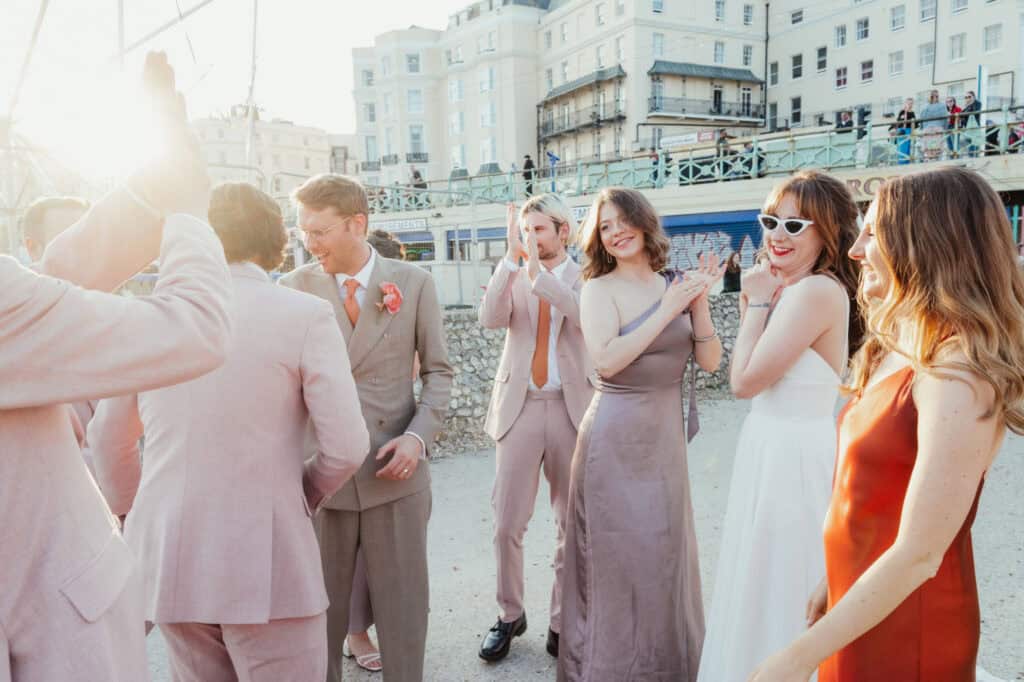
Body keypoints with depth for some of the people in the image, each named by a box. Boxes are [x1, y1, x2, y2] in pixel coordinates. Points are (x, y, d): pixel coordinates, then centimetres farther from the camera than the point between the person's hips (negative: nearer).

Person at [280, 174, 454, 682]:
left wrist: (418, 436, -10)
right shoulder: (293, 288, -1)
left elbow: (438, 371, 4)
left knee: (402, 607, 11)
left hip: (396, 473, 0)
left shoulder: (414, 282, 0)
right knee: (319, 610, 13)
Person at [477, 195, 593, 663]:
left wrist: (538, 271, -30)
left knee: (572, 525, 9)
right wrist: (512, 256, -20)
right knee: (507, 523, 3)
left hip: (571, 409, -1)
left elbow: (586, 317, -21)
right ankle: (509, 615, 25)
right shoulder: (512, 276, 7)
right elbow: (490, 319, -12)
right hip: (519, 407, 1)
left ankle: (563, 623, 26)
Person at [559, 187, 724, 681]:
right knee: (617, 558, 4)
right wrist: (668, 309, -17)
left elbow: (710, 361, 4)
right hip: (616, 437, -5)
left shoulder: (675, 284, 6)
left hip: (667, 436, 5)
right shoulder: (599, 289, -6)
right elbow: (607, 360, -21)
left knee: (665, 553, 15)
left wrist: (699, 303, -10)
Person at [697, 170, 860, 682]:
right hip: (776, 446, 10)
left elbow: (745, 380, -20)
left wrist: (758, 302, -12)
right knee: (767, 582, 23)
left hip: (792, 453, -10)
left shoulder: (817, 291, -21)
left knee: (777, 588, 8)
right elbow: (752, 373, 8)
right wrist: (753, 302, 2)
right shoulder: (792, 288, 8)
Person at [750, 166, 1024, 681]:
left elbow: (918, 556, -26)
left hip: (906, 623, -7)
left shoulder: (958, 380, -25)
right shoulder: (897, 353, 3)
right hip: (862, 604, 7)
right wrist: (835, 585, 14)